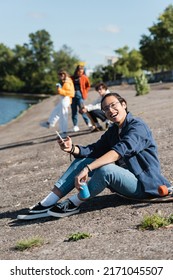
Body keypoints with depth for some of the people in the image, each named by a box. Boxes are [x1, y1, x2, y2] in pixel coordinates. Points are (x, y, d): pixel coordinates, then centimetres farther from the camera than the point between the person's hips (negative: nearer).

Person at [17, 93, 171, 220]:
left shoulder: (137, 126, -15)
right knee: (81, 160, 0)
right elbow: (94, 150, 3)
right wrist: (73, 149, -18)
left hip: (143, 183, -8)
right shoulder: (112, 131, 13)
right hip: (124, 178, 8)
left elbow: (119, 151, -31)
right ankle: (47, 204, -8)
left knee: (106, 168, -36)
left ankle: (73, 204, -14)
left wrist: (88, 169, -40)